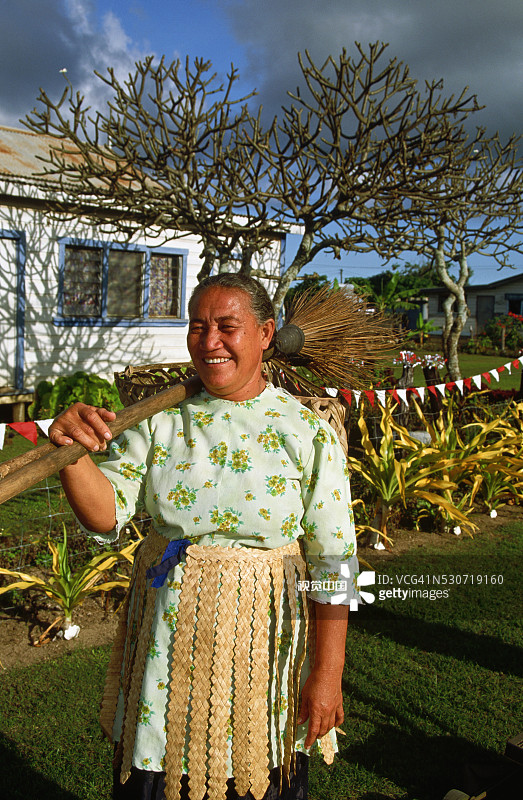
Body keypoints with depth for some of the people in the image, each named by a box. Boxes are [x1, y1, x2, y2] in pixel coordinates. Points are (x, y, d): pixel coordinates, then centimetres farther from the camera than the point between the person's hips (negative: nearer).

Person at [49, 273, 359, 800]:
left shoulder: (308, 430, -10)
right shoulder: (161, 418, -3)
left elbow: (333, 562, -8)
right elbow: (106, 515, -10)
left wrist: (327, 674, -7)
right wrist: (73, 452, -29)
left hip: (263, 638, -2)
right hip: (168, 631, 2)